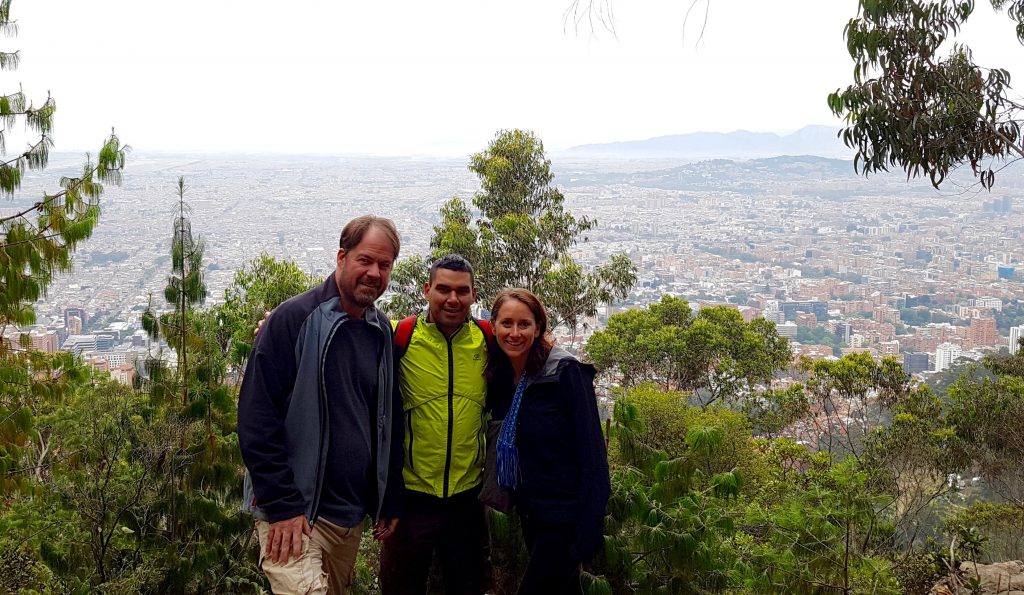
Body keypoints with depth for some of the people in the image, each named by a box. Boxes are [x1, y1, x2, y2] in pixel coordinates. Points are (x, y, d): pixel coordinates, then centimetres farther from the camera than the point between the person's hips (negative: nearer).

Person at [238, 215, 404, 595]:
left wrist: (390, 502, 13)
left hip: (352, 515, 7)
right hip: (294, 511, -6)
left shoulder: (382, 333, 7)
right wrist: (282, 505, -18)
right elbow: (256, 415, -16)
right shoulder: (295, 319, -12)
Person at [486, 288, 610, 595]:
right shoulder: (499, 376, 3)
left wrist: (589, 529, -19)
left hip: (566, 518, -6)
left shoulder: (565, 373, -16)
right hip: (530, 513, 6)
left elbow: (591, 452, -17)